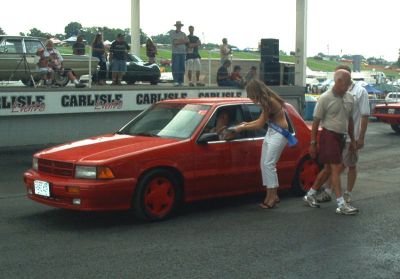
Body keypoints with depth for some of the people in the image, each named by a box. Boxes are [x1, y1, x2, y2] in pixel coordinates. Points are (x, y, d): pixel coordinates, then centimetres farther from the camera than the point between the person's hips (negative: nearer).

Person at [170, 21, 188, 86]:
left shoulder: (183, 34, 16)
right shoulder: (172, 33, 6)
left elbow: (187, 41, -1)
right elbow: (174, 41, -8)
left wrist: (178, 42, -10)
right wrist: (182, 40, -3)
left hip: (183, 52, 3)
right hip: (175, 52, -3)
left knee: (182, 67, 0)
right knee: (175, 67, -9)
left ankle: (181, 82, 2)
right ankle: (175, 82, -10)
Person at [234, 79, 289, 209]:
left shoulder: (270, 101, -20)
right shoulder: (266, 100, 7)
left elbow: (260, 124, -15)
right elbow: (262, 120, 14)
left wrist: (242, 128, -5)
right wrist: (246, 124, 13)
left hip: (279, 133, -9)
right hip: (271, 132, 9)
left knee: (269, 164, -13)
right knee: (264, 164, 6)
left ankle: (272, 196, -8)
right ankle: (271, 195, 10)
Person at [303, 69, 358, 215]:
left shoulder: (349, 98, 8)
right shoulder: (325, 98, -12)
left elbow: (350, 120, 18)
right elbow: (316, 121, -9)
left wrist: (352, 140, 16)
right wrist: (313, 143, -10)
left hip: (341, 137, 7)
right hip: (329, 135, -7)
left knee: (328, 169, 12)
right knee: (336, 169, -8)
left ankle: (310, 195, 25)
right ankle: (341, 205, -6)